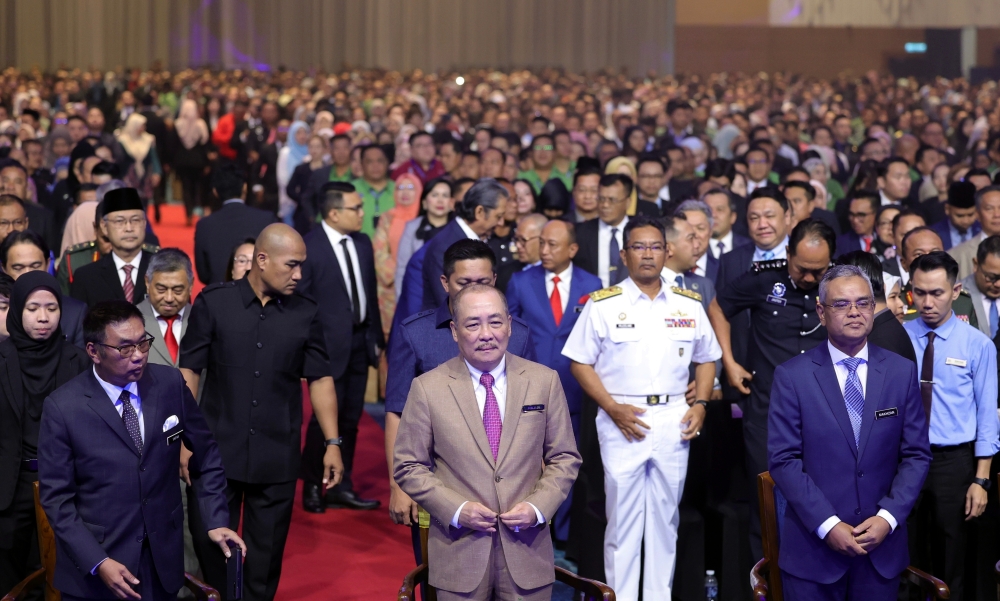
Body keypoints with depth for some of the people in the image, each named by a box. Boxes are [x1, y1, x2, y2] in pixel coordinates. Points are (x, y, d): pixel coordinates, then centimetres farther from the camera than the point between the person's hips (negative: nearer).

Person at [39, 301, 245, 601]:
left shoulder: (170, 383, -5)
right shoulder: (63, 407, -13)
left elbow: (206, 455, 7)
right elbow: (56, 497, -9)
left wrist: (216, 520, -2)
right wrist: (97, 562, -17)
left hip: (163, 557, 3)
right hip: (92, 563, -2)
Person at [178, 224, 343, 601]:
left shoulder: (306, 313, 2)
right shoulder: (213, 303, -3)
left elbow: (320, 379, 6)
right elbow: (189, 372, -1)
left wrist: (332, 443, 0)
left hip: (277, 458, 1)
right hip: (217, 452, -1)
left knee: (267, 555, 9)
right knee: (211, 548, 6)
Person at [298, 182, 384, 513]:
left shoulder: (363, 243, 8)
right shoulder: (308, 247, -12)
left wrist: (376, 337, 11)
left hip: (360, 343, 6)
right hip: (329, 345, -6)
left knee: (350, 419, 12)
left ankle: (341, 487, 21)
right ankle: (312, 488, 15)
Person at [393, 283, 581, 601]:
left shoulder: (544, 381, 3)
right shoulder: (427, 388, -2)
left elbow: (565, 458, 7)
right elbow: (408, 466, 1)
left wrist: (538, 507, -9)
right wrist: (455, 509, -12)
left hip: (526, 548, 1)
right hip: (459, 552, -1)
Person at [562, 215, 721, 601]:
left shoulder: (689, 305, 9)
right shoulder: (603, 304, -1)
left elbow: (706, 359, 15)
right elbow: (580, 363, -1)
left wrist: (700, 404, 0)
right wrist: (613, 408, -11)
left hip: (673, 421, 3)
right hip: (623, 420, -3)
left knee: (666, 516, 9)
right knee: (622, 517, 0)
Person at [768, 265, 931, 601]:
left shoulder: (902, 372, 4)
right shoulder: (792, 376, -4)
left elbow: (917, 454, 4)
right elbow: (784, 460, -7)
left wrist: (889, 517, -9)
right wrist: (826, 525, -15)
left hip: (883, 543, 2)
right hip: (813, 546, -2)